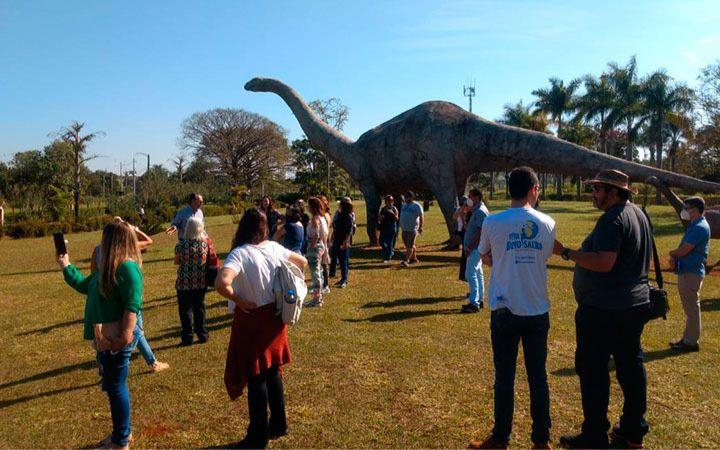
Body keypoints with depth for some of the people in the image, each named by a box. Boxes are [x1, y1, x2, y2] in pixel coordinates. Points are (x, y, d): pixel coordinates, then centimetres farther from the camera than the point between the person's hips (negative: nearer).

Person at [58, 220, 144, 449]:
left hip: (117, 340, -10)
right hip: (105, 338, 10)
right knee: (114, 387, 20)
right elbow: (84, 285, 27)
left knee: (115, 388, 3)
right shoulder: (107, 267, 12)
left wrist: (125, 336, -28)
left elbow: (133, 305, -25)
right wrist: (65, 266, 26)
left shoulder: (128, 267, -19)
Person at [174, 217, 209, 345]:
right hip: (201, 282, 3)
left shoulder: (181, 245, -15)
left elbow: (176, 262, 0)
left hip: (184, 283, -3)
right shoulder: (205, 243, -8)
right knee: (199, 308, 16)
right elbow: (206, 260, 3)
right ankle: (202, 335, 22)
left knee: (185, 310, 10)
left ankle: (187, 338, 17)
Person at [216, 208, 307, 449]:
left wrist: (238, 300, -18)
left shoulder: (240, 253, -20)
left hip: (251, 319, -6)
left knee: (255, 377, 7)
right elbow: (302, 262, 13)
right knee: (273, 371, 19)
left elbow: (222, 283, -35)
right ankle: (278, 425, 34)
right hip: (274, 316, 6)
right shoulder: (274, 247, -1)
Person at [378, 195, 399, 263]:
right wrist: (380, 218, -9)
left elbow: (397, 218, -9)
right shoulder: (383, 209, 10)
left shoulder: (394, 208, -1)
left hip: (392, 228, -4)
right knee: (382, 242, 3)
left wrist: (392, 213, -23)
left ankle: (388, 258, 7)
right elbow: (379, 218, 14)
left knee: (390, 243, -2)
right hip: (384, 227, 4)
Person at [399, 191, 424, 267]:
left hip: (412, 229, -8)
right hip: (404, 229, 8)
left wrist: (421, 227, -17)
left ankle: (406, 261, -18)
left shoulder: (416, 205, -7)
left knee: (410, 245, -11)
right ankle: (414, 258, 26)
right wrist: (401, 225, 20)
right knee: (409, 245, 13)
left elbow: (421, 216, -10)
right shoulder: (404, 205, 15)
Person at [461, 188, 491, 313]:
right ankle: (479, 300, 23)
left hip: (475, 248, -11)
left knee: (470, 274, -11)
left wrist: (470, 247, -20)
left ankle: (474, 304, -9)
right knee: (477, 273, 15)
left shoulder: (480, 211, -17)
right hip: (475, 248, 11)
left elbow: (480, 232, -22)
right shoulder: (476, 210, 15)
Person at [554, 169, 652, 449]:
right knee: (630, 366, 16)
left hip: (603, 310, -10)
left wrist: (566, 252, -22)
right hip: (635, 304, 10)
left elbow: (604, 263, -28)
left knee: (592, 369, 0)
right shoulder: (639, 214, 12)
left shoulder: (612, 219, -19)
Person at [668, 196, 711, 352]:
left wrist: (672, 254, -1)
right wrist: (675, 257, -3)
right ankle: (687, 338, 26)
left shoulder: (699, 228, -17)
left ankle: (691, 342, 5)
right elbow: (683, 248, 16)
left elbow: (683, 250, -21)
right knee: (689, 307, 16)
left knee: (691, 307, -2)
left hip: (691, 273, -10)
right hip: (686, 271, 10)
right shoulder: (694, 226, 15)